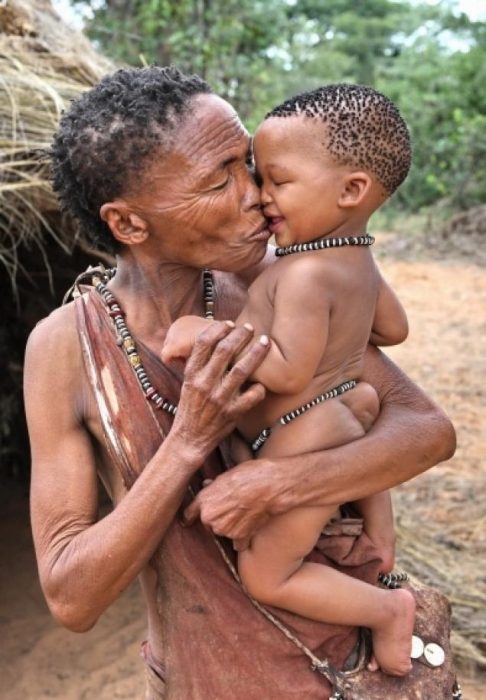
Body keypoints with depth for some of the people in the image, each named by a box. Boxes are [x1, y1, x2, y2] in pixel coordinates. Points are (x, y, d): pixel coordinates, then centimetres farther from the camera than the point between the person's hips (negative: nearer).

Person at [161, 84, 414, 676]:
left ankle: (387, 608, 8)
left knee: (264, 577, 5)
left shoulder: (306, 273, -24)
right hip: (344, 424, 9)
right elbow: (395, 329, 17)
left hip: (304, 449, -9)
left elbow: (288, 373, -27)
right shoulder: (360, 261, 4)